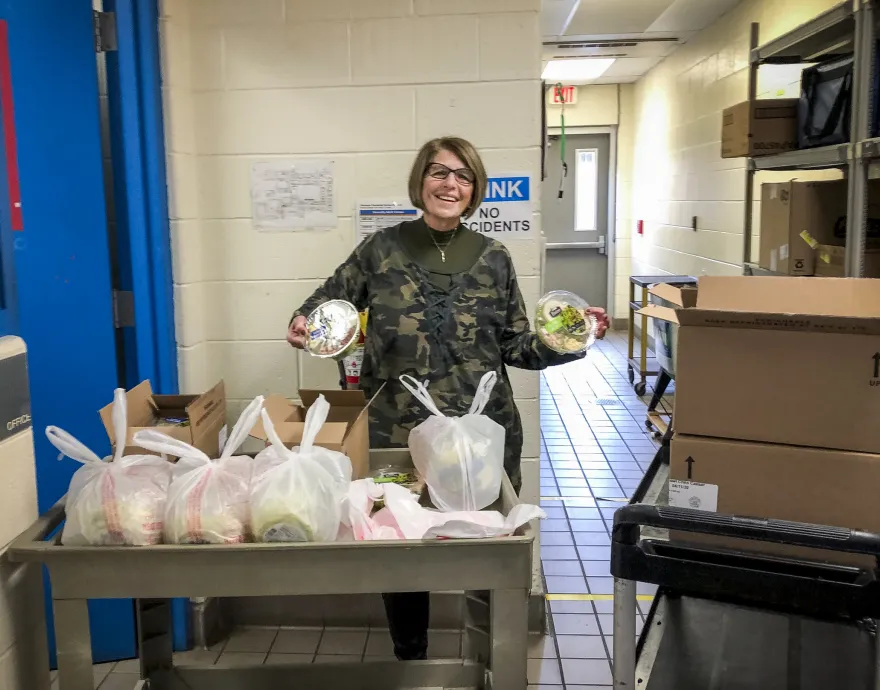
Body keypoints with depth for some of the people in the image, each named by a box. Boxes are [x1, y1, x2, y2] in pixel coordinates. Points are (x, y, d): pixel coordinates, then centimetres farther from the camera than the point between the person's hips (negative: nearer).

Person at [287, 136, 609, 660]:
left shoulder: (493, 258, 2)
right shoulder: (382, 250, -1)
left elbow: (517, 346, 4)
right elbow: (329, 300, 10)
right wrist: (304, 324, -10)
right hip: (398, 434, -1)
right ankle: (409, 660, 37)